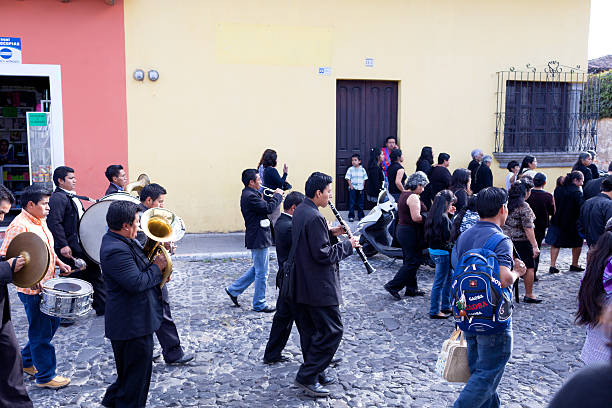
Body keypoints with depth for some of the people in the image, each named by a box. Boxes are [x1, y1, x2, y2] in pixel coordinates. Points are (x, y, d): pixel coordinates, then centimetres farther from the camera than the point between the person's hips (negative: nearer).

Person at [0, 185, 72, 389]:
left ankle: (27, 361, 38)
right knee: (41, 331, 3)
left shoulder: (40, 222, 10)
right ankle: (45, 376, 18)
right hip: (32, 290, -9)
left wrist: (59, 263, 10)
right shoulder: (19, 226, -20)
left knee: (52, 322, 20)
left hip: (46, 286, 9)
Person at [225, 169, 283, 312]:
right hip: (259, 239, -11)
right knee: (261, 273, 1)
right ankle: (259, 304, 13)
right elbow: (269, 208, -25)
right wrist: (277, 195, -11)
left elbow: (264, 207, 16)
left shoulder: (250, 194, 14)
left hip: (259, 238, 11)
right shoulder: (250, 196, -20)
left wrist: (274, 197, 4)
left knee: (257, 269, 22)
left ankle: (234, 290, 29)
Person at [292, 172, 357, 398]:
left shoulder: (300, 211, 10)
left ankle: (315, 373, 30)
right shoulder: (314, 217, -22)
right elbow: (323, 254, -24)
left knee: (311, 330, 18)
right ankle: (307, 376, 3)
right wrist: (348, 245, -12)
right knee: (332, 330, -2)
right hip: (319, 287, -11)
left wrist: (330, 233, 8)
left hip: (304, 285, 11)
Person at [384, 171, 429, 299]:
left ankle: (411, 288, 22)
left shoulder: (404, 195, 14)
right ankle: (393, 286, -3)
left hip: (402, 230, 10)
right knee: (413, 262, -4)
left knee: (409, 261, 15)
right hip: (411, 232, -10)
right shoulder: (413, 197, -17)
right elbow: (416, 217, -26)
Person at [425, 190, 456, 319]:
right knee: (439, 283, 1)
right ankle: (434, 312, 11)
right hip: (442, 252, -10)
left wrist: (449, 214, 15)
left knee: (449, 278, 22)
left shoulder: (434, 215, 7)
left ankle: (446, 307, 32)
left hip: (433, 250, 10)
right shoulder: (443, 218, -20)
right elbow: (447, 237, -21)